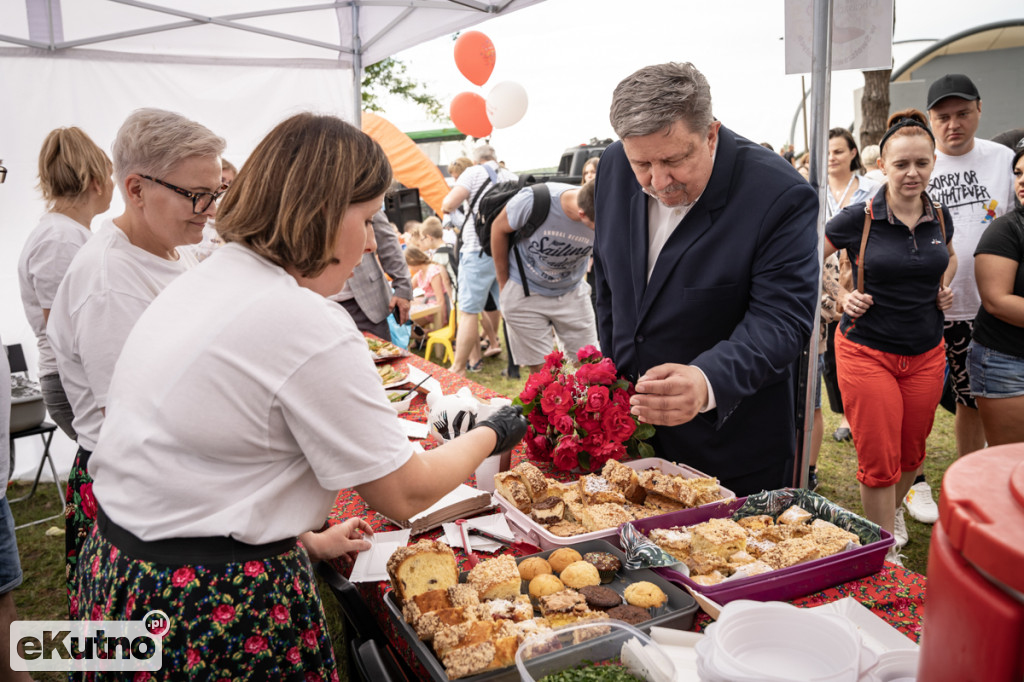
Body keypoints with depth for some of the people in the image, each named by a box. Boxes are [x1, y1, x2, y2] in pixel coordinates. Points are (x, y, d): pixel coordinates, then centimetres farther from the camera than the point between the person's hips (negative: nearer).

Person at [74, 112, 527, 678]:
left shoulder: (194, 286, 5)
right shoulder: (309, 325, -23)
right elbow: (405, 493, -14)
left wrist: (307, 540, 15)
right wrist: (491, 434, 2)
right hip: (223, 614, -8)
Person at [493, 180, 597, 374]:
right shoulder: (533, 201, -28)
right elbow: (499, 228, -9)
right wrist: (504, 284, -1)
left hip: (572, 293, 3)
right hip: (526, 293, -2)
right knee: (541, 369, 0)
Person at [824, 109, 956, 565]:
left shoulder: (940, 217, 3)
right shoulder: (859, 218, -11)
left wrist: (943, 287, 9)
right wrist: (840, 298, -10)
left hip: (926, 354, 5)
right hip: (867, 352, -4)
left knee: (911, 453, 15)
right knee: (879, 461, -1)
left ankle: (891, 514, 42)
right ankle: (886, 554, 14)